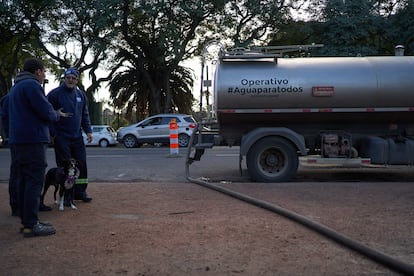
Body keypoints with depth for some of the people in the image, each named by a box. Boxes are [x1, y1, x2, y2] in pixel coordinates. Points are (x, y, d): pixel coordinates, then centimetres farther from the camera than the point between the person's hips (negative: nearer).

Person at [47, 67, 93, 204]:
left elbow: (85, 115, 17)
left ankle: (80, 191, 17)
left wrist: (88, 131, 8)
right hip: (61, 137, -5)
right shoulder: (55, 94, -6)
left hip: (77, 136, 5)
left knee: (81, 164, 5)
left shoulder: (80, 95, 11)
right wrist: (52, 133, -12)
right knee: (64, 166, -1)